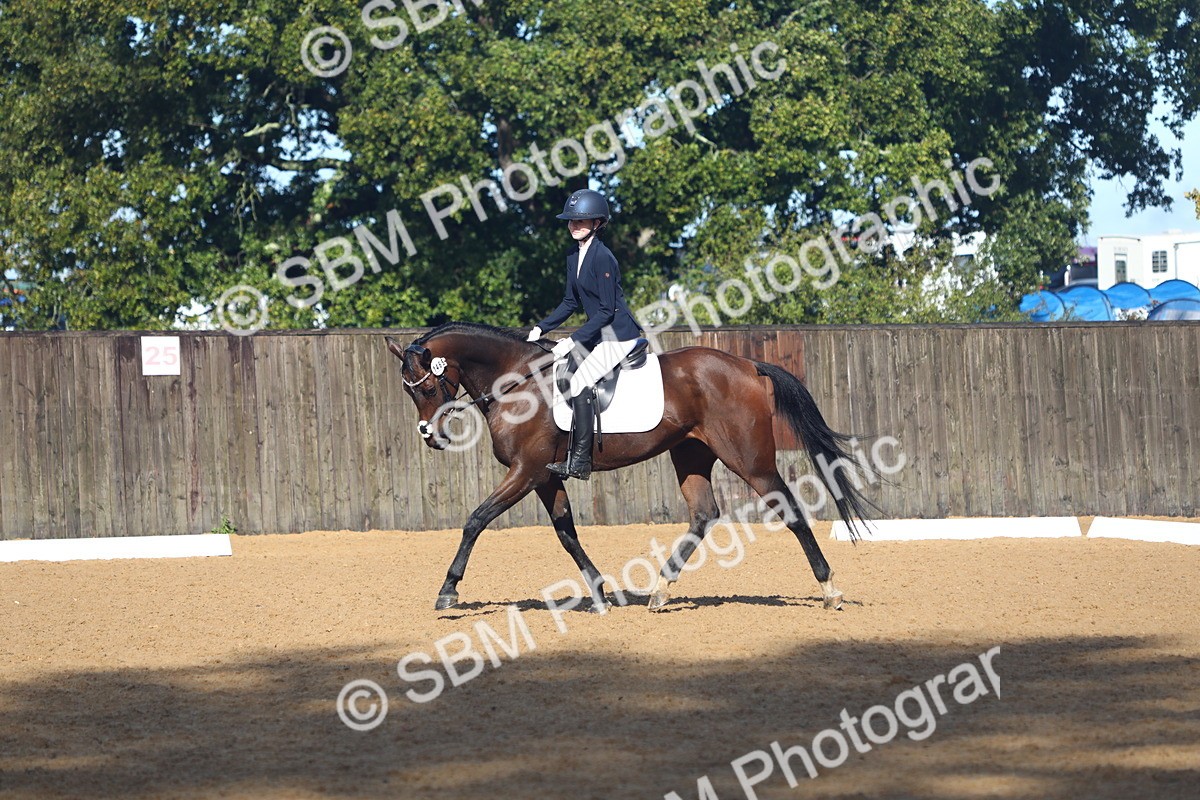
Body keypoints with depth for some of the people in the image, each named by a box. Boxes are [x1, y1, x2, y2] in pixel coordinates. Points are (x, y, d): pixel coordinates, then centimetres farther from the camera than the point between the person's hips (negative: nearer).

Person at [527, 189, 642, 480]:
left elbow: (606, 311, -19)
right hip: (598, 333, 10)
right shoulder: (575, 258, 9)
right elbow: (571, 302, 17)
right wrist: (541, 329, 8)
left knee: (580, 382, -20)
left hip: (618, 335, -10)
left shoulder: (602, 258, -18)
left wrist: (573, 341, -21)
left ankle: (580, 461, -17)